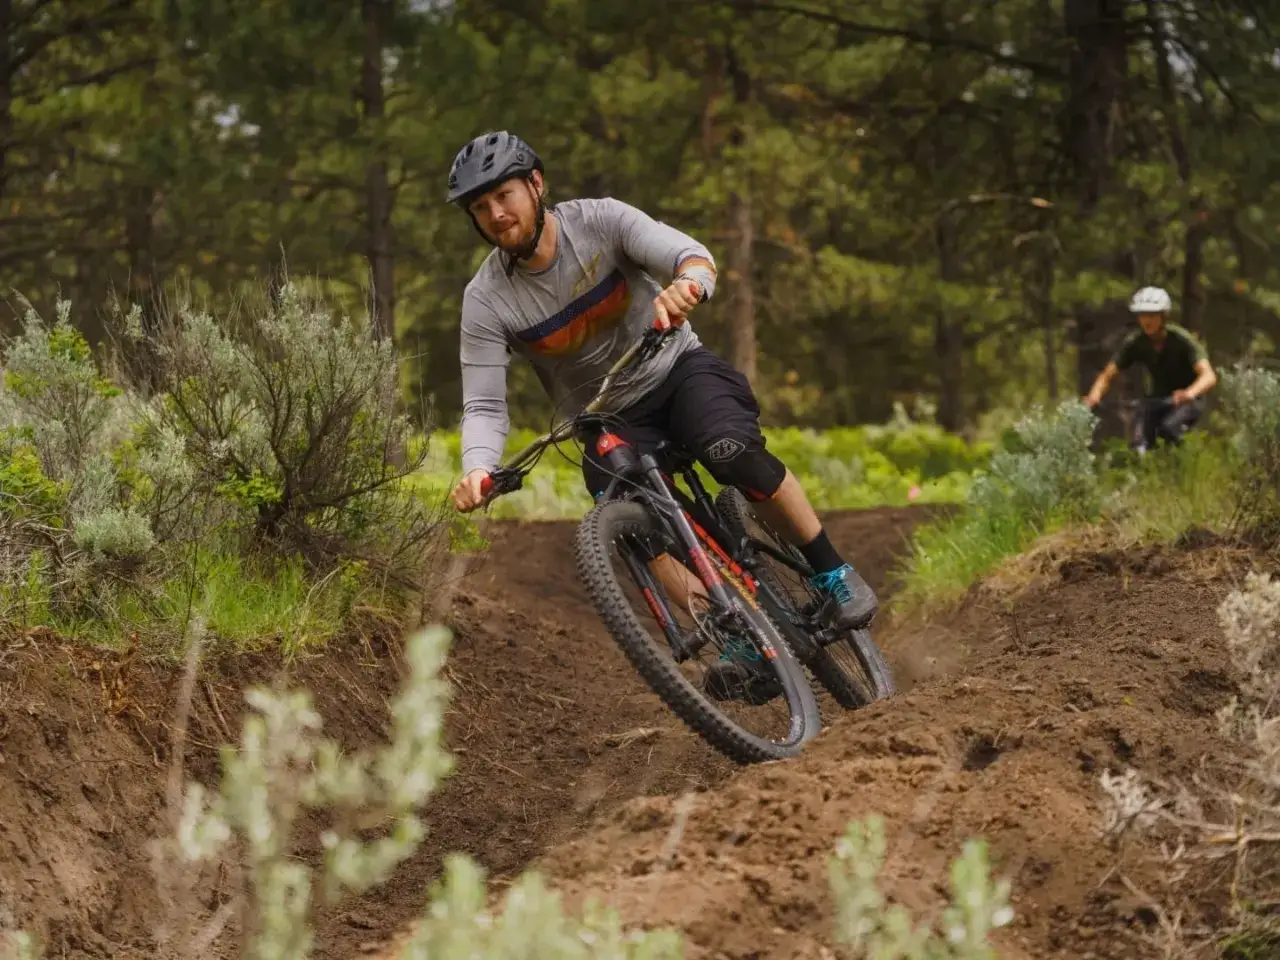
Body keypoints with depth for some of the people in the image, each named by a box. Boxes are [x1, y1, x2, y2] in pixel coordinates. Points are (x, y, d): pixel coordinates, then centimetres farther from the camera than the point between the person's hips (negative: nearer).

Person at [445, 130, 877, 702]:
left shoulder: (600, 221, -16)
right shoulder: (486, 300, -13)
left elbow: (693, 255, -29)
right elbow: (484, 405, -17)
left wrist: (686, 284, -55)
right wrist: (476, 470, -38)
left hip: (677, 370, -1)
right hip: (609, 421, 1)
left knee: (733, 452, -31)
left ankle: (834, 575, -16)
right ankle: (739, 643, -27)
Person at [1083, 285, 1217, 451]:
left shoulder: (1182, 339, -24)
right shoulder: (1135, 342, -13)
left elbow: (1209, 376, -36)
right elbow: (1108, 375, -14)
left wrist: (1189, 394, -60)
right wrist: (1095, 394, -39)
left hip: (1187, 401, -4)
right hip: (1159, 399, 4)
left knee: (1168, 427, -34)